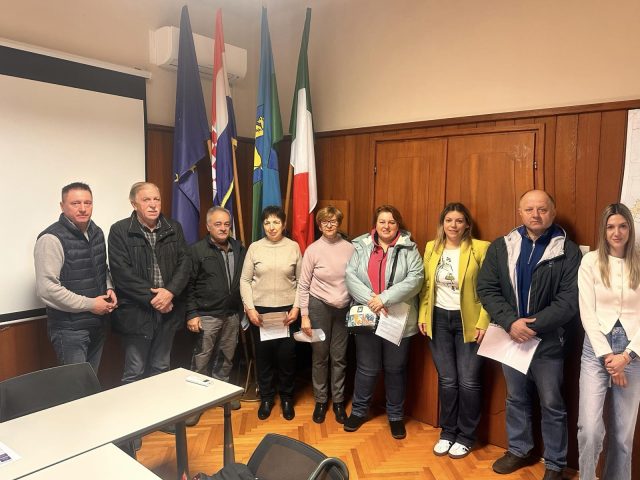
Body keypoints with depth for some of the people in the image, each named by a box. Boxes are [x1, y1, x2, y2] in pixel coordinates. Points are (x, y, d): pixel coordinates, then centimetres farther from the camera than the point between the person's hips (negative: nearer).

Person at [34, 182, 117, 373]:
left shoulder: (97, 232, 7)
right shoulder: (52, 239, -17)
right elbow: (46, 288, -23)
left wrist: (109, 289, 1)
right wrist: (89, 304, -18)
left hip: (98, 323, 7)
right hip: (69, 328, -7)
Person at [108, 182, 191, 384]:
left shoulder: (174, 228, 8)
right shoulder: (120, 230, -4)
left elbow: (184, 262, 2)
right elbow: (122, 272, -12)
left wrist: (170, 292, -14)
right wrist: (151, 298, -15)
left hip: (168, 310, 4)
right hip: (136, 312, -4)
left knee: (161, 370, 16)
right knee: (134, 374, 5)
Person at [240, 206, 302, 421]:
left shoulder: (294, 247, 0)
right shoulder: (254, 248, -1)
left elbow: (301, 281, 2)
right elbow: (245, 280, 0)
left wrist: (296, 307, -6)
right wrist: (249, 308, -7)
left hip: (286, 310, 0)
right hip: (260, 310, 1)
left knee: (286, 355, 4)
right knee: (263, 355, 9)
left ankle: (286, 398, 25)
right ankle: (266, 398, 28)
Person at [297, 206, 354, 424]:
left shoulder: (349, 248, -4)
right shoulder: (312, 250, -7)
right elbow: (303, 286, -4)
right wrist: (304, 315, -6)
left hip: (344, 308, 1)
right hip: (319, 307, -1)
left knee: (339, 357, 10)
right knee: (320, 356, 10)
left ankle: (338, 401, 26)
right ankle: (320, 400, 27)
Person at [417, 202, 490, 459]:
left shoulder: (480, 248, -9)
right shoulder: (431, 248, 5)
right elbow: (426, 286, 9)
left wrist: (483, 322, -14)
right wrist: (422, 315, 5)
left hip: (468, 321, -3)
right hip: (439, 319, 3)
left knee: (468, 381, 3)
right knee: (447, 379, 11)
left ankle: (466, 436, 23)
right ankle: (447, 432, 28)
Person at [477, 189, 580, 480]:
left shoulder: (568, 251, -7)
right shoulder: (500, 247, 1)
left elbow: (570, 300, -13)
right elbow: (486, 288, -5)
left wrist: (535, 325, -21)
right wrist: (510, 322, -18)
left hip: (548, 341, -2)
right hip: (510, 337, 3)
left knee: (552, 404, 10)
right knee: (516, 398, 18)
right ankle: (518, 450, 37)